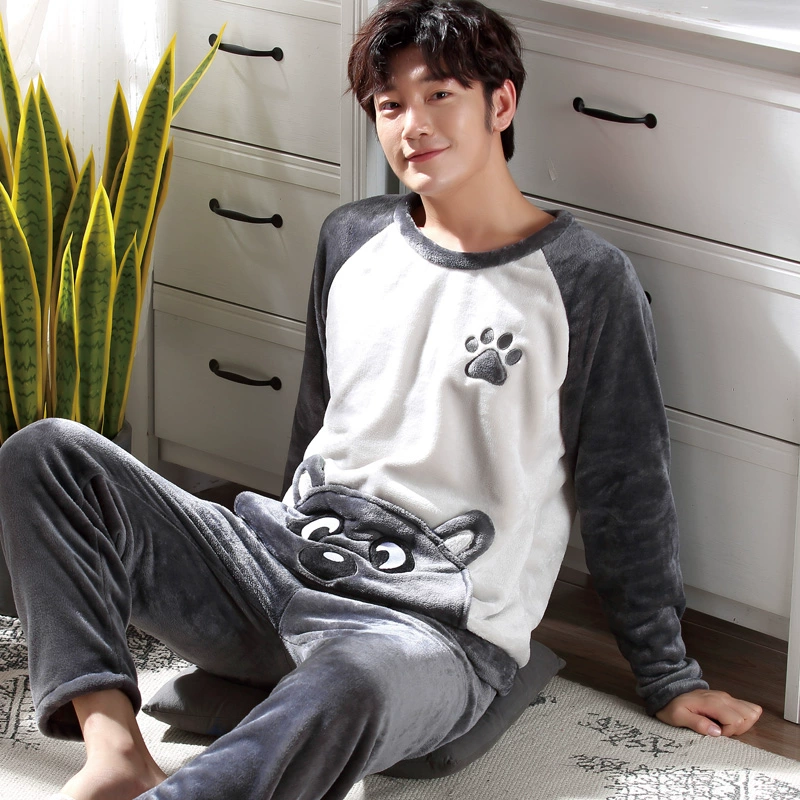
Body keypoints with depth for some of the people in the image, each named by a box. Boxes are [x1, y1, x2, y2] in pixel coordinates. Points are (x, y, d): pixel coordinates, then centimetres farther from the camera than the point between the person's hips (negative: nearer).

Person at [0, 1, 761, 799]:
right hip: (284, 556, 6)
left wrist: (668, 678, 8)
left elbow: (625, 493, 3)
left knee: (346, 685, -44)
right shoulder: (350, 238, 14)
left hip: (437, 628, -6)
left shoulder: (587, 282, -2)